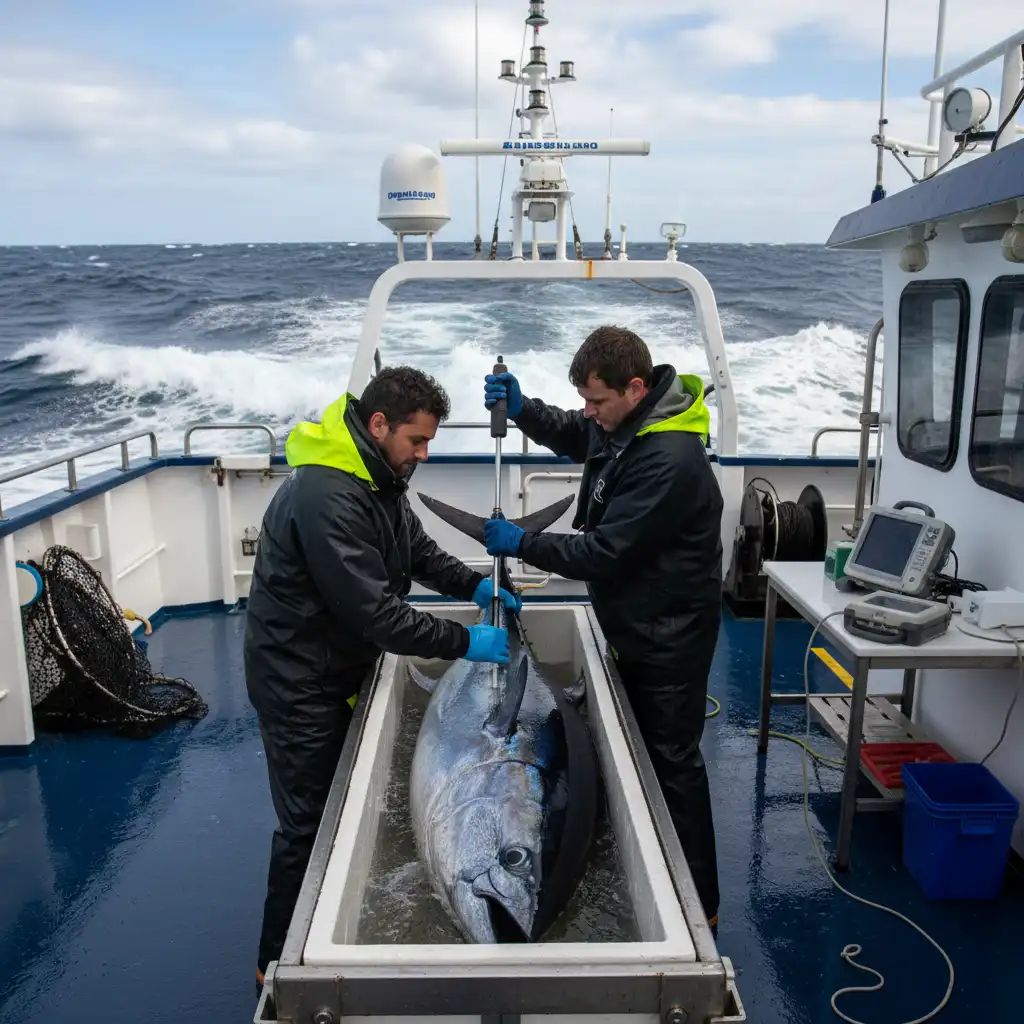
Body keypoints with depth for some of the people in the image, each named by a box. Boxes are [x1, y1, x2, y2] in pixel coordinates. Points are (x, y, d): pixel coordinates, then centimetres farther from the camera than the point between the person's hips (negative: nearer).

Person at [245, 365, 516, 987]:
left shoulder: (380, 477, 2)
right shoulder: (326, 496, -30)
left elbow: (419, 550, 15)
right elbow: (375, 611, -31)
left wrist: (475, 585, -1)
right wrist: (463, 642, -25)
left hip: (342, 668, 10)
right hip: (301, 682, -10)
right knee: (308, 825, 3)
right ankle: (278, 965, 24)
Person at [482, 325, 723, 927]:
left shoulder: (669, 461, -31)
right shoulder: (622, 421, -1)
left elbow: (605, 553, -29)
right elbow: (568, 436, 19)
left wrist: (523, 544, -19)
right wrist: (522, 409, -1)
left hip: (670, 634, -9)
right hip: (635, 625, 10)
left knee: (673, 761, 3)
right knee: (643, 748, 21)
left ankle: (700, 904, 22)